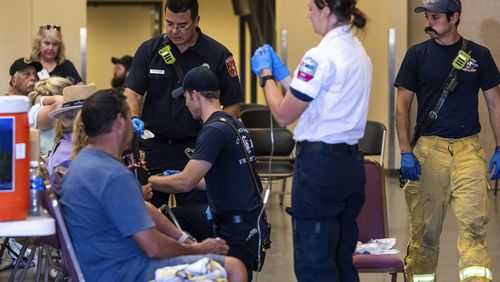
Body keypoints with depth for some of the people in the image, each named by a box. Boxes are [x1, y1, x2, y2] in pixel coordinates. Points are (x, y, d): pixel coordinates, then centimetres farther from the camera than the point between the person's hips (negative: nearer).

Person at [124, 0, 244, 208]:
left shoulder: (217, 54, -2)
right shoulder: (149, 50, 4)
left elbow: (233, 104, 1)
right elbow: (131, 92, 0)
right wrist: (133, 118, -21)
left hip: (195, 149, -2)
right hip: (153, 147, 2)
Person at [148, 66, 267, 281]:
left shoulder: (215, 130, -17)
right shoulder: (235, 125, 13)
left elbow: (185, 184, -19)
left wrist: (149, 181, -3)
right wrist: (183, 177, 30)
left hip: (238, 231, -9)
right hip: (251, 222, 9)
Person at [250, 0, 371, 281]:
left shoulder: (321, 57, -16)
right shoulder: (358, 52, 11)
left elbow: (284, 114, -12)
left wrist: (266, 74, 4)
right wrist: (281, 72, 22)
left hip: (320, 163, -9)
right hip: (351, 161, 9)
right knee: (343, 259, 14)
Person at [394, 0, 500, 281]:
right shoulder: (417, 54, 4)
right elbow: (403, 105, 5)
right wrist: (406, 152, -3)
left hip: (469, 148, 0)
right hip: (429, 148, 0)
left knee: (474, 220, -12)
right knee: (425, 225, 3)